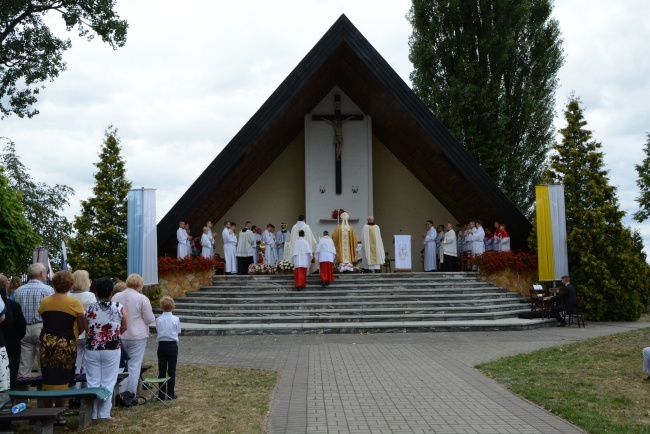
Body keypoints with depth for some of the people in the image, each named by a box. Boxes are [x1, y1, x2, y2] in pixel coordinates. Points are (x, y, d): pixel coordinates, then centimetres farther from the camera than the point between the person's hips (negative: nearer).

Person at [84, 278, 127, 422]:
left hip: (92, 349, 1)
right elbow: (125, 327, 6)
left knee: (93, 382, 10)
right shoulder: (119, 308, -6)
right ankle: (104, 414, 9)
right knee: (108, 382, 7)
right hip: (112, 349, -1)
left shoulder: (89, 309, -4)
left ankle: (93, 414, 14)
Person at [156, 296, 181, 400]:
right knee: (172, 370, 5)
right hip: (172, 345, -1)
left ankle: (161, 394, 10)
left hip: (161, 345, 2)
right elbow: (178, 333, 1)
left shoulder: (158, 319, -3)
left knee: (161, 371, 7)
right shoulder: (175, 319, -7)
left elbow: (157, 331, 6)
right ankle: (171, 393, 7)